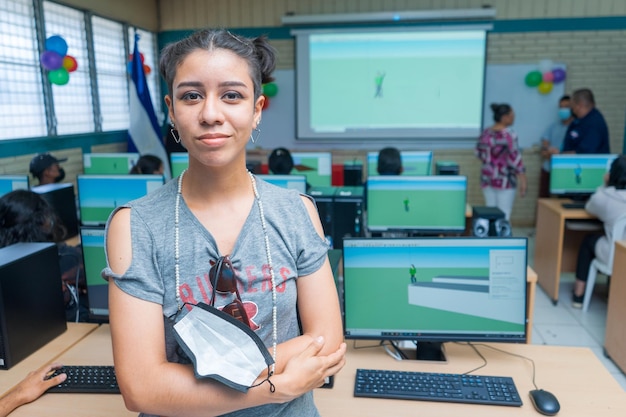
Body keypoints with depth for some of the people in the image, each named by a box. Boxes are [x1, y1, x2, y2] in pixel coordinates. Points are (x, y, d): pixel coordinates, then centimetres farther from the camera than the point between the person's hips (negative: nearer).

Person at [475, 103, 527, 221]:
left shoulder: (485, 132, 5)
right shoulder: (508, 135, -15)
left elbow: (479, 152, 14)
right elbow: (515, 158, -18)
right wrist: (523, 180, -13)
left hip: (487, 177, 7)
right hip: (504, 180, -7)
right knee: (504, 216, 0)